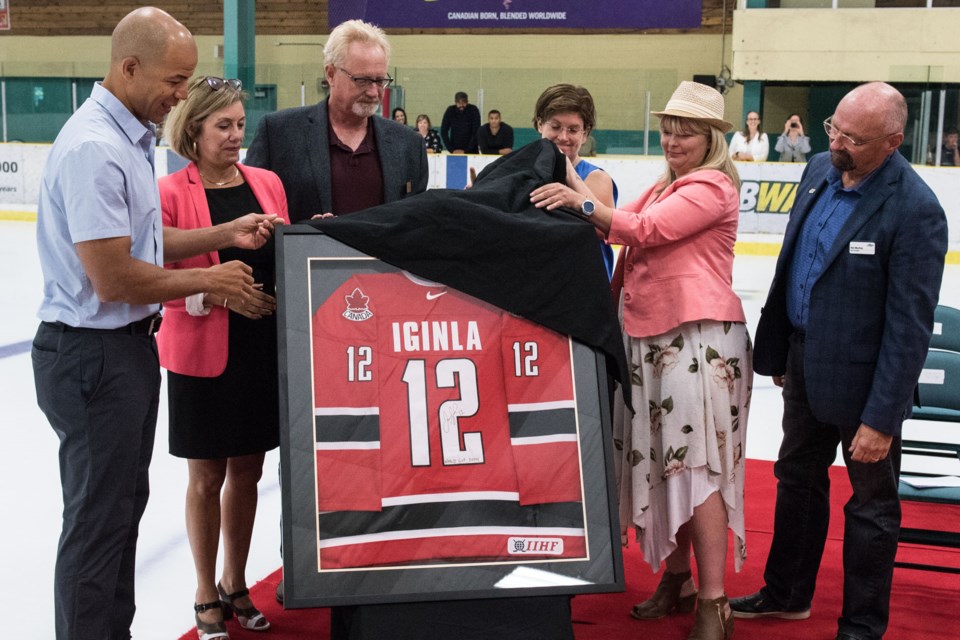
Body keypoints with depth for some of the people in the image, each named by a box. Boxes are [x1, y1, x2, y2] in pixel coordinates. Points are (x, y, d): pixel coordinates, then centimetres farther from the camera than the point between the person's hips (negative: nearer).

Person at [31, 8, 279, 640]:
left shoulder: (131, 136, 10)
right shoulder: (94, 148, -23)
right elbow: (115, 279, -25)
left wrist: (226, 233, 5)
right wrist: (210, 280, -12)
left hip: (129, 346, 10)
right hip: (93, 355, -10)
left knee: (126, 505, 20)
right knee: (99, 519, 3)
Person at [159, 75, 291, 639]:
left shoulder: (267, 183, 6)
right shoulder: (170, 194, -8)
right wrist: (218, 292, -21)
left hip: (264, 349, 4)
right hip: (202, 354, -4)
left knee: (247, 472, 13)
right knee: (206, 476, 7)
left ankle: (236, 584, 31)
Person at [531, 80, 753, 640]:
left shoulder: (712, 186, -7)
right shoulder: (666, 187, 21)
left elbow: (647, 230, -19)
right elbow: (620, 224, 11)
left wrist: (584, 203, -23)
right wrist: (577, 192, -1)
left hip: (698, 337, -8)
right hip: (650, 336, 8)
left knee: (698, 466, -8)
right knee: (665, 463, 11)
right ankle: (678, 581, 23)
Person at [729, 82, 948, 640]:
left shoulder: (914, 210, -23)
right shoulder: (820, 171, -1)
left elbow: (909, 327, -22)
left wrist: (881, 418, -21)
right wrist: (778, 350, 13)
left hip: (863, 379, -7)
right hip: (807, 361, 8)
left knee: (871, 505, 10)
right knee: (798, 478, 22)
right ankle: (787, 593, 42)